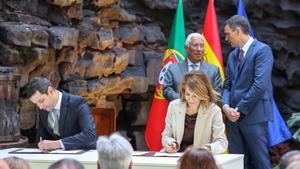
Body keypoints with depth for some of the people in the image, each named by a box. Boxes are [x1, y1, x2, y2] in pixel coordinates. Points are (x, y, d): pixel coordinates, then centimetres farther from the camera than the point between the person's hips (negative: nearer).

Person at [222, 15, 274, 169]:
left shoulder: (262, 50, -7)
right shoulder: (233, 55, 17)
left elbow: (260, 85, -15)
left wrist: (239, 109, -13)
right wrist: (226, 106, -3)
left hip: (253, 116, -7)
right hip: (234, 116, 7)